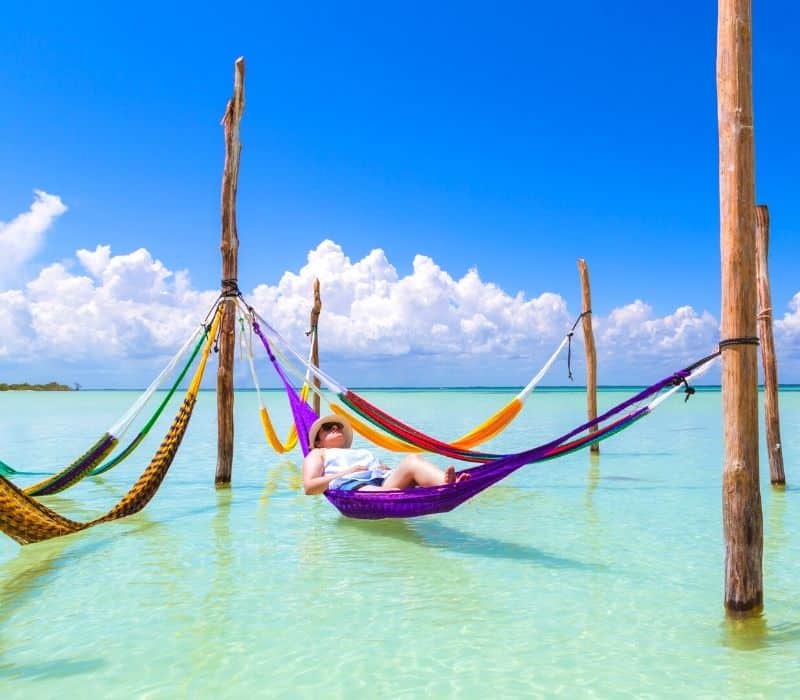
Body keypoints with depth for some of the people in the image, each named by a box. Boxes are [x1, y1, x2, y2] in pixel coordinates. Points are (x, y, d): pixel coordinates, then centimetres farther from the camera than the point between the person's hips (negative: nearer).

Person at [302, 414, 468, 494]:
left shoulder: (362, 452, 46)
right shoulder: (318, 454, 33)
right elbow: (309, 487, 12)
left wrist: (386, 470, 6)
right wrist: (347, 472, 3)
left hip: (385, 481, 5)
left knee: (412, 460, -29)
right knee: (390, 494, -40)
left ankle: (449, 486, -59)